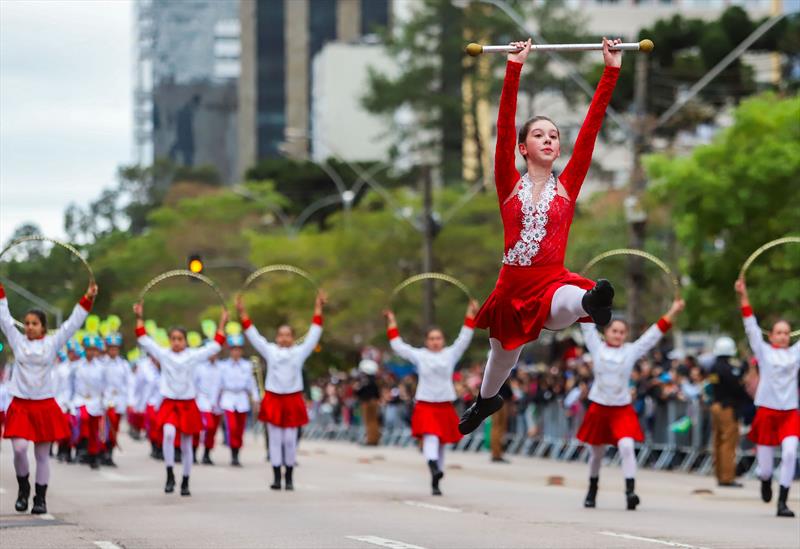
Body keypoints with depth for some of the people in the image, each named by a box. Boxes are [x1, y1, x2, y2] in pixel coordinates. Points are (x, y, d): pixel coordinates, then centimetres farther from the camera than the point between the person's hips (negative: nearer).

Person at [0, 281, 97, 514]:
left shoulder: (52, 343, 4)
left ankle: (41, 499, 12)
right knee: (19, 448, -14)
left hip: (45, 405, 0)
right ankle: (23, 487, 9)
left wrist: (87, 299, -4)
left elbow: (73, 323, 3)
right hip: (20, 405, 0)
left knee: (42, 455, 5)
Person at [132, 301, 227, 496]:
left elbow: (215, 346, 4)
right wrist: (139, 318, -2)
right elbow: (144, 340, 2)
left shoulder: (193, 356, 1)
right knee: (168, 433, -28)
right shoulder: (163, 355, 2)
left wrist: (222, 324, 1)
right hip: (169, 403, -1)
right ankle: (170, 474, -20)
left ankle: (185, 483, 18)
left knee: (186, 445, 7)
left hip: (188, 405, 1)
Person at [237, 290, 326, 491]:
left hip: (293, 400, 0)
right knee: (275, 439, 0)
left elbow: (313, 334, 1)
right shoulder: (270, 351, 5)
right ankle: (276, 477, 3)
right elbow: (253, 335, 3)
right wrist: (242, 313, -3)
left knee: (290, 440, 2)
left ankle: (289, 477, 11)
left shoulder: (300, 352, 4)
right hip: (273, 399, 0)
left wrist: (318, 309, -5)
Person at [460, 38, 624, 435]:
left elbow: (591, 126, 0)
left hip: (553, 280, -2)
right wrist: (514, 68, -13)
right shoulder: (509, 184, 3)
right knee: (502, 352, 28)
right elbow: (504, 126, -7)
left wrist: (611, 71, -4)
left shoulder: (568, 185, 4)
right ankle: (486, 400, 57)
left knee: (570, 302, -41)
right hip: (512, 284, 2)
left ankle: (590, 303, -77)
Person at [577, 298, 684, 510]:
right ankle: (592, 492, 32)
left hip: (622, 410, -1)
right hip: (598, 408, 1)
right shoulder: (597, 348, 1)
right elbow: (587, 325, 1)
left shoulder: (631, 351, 2)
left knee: (626, 446, -21)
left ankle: (630, 491, -26)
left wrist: (673, 312, -5)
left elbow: (654, 334, 0)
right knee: (597, 452, 12)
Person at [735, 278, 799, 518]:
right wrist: (743, 296, -8)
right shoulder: (764, 351, 5)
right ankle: (766, 481, 42)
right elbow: (751, 326, 0)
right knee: (765, 462, 4)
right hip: (767, 411, -1)